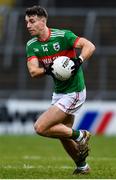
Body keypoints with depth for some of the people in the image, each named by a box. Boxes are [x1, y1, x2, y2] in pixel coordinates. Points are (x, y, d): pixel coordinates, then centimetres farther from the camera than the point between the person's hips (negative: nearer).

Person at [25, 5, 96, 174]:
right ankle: (82, 165, 38)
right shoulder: (31, 45, 1)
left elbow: (90, 46, -24)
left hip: (73, 93, -8)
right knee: (63, 132, 17)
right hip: (58, 93, 8)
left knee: (40, 127, -15)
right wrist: (48, 70, -31)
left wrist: (79, 61, -40)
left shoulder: (62, 36, -17)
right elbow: (33, 71, -12)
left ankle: (79, 135, 1)